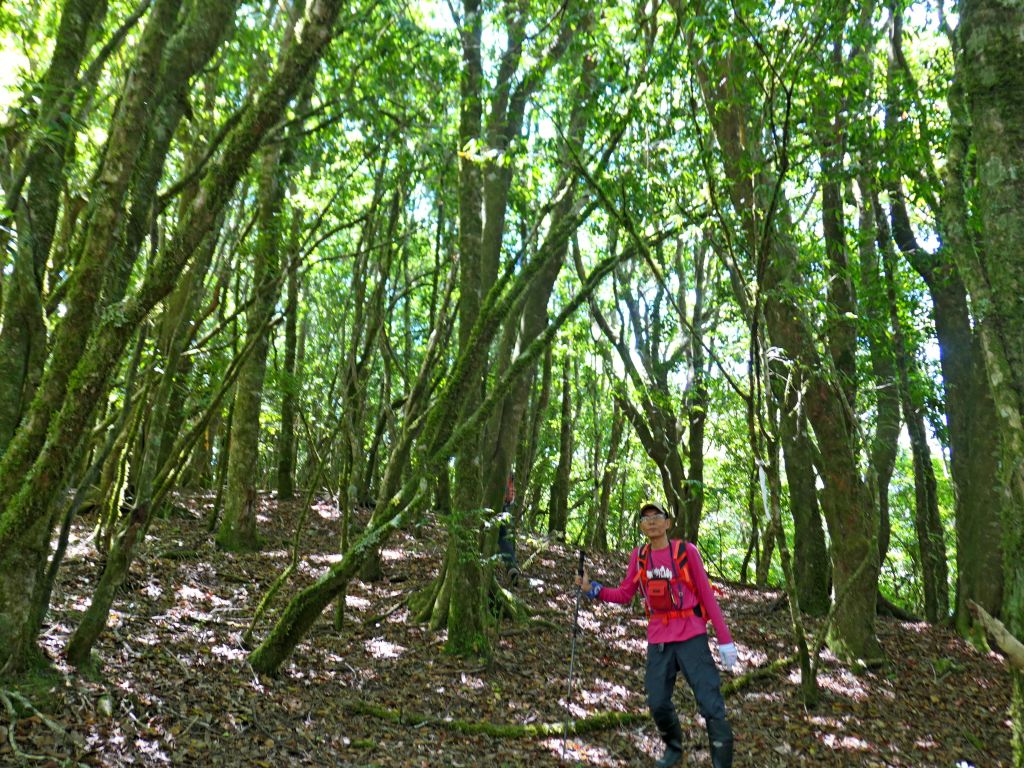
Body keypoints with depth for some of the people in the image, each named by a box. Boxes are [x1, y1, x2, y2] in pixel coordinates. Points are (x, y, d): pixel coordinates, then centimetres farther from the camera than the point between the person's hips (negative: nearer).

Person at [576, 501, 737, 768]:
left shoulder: (686, 550, -6)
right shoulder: (639, 556, 4)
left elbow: (707, 595, -4)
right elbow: (624, 594, 9)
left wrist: (725, 639, -5)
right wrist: (592, 589, -7)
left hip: (692, 638, -3)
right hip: (658, 640, 4)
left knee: (711, 705, -7)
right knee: (658, 703, 6)